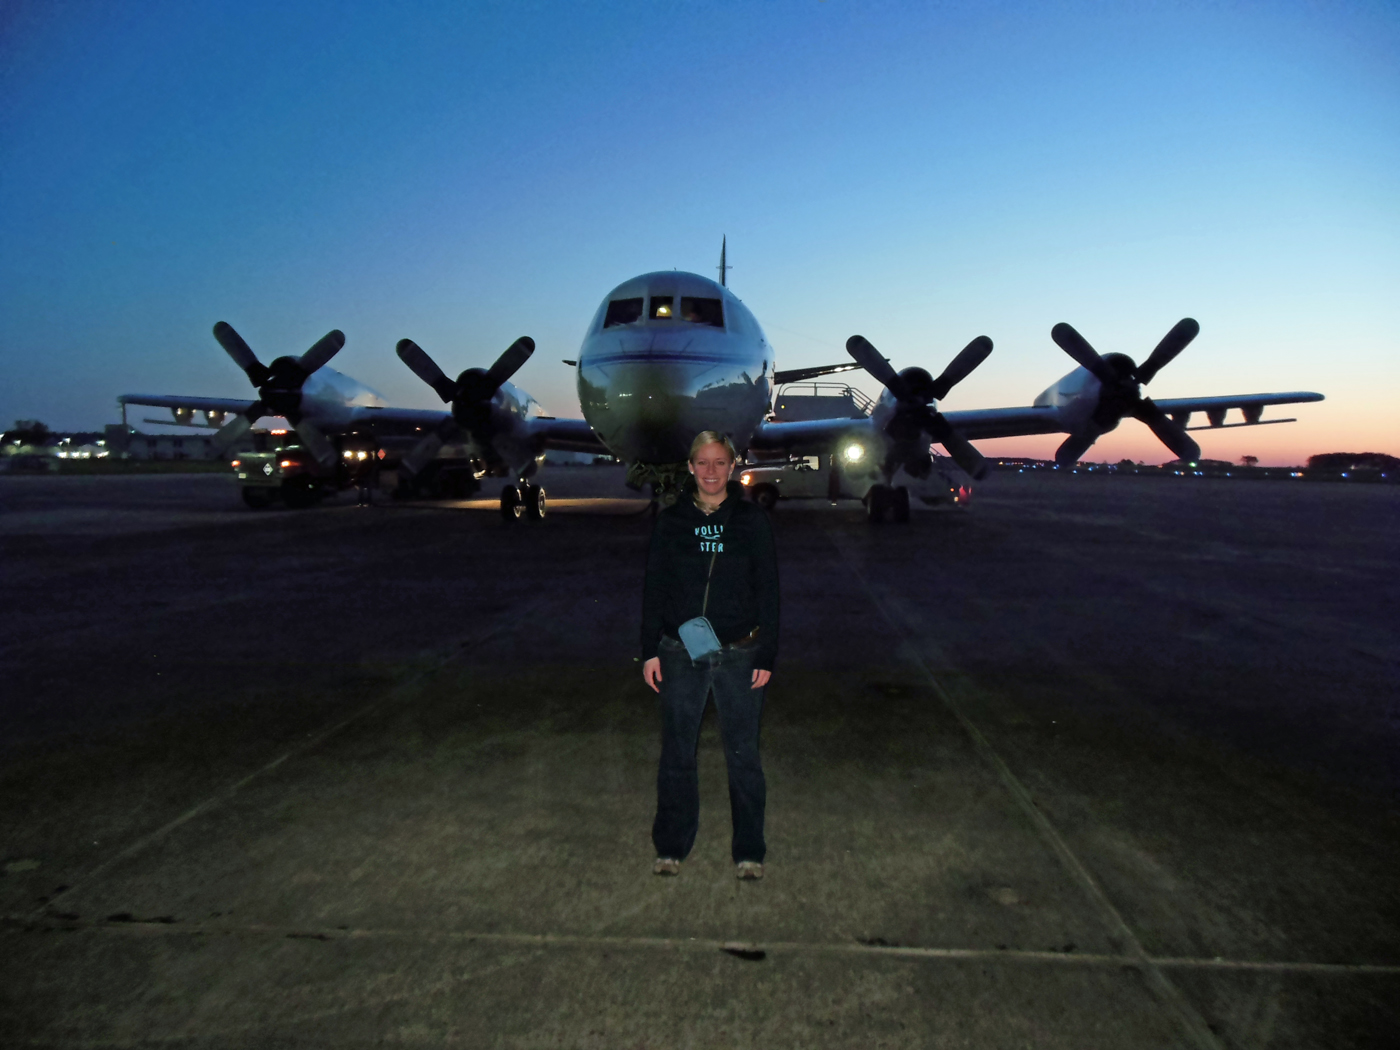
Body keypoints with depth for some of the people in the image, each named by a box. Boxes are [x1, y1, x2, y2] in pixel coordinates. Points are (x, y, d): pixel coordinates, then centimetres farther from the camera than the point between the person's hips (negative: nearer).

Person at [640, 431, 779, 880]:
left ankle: (749, 851, 23)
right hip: (679, 655, 1)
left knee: (743, 754, 7)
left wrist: (767, 655, -3)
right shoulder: (670, 522, 3)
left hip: (740, 655, -1)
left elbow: (768, 591, 1)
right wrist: (650, 650, 1)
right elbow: (654, 588, 6)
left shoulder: (752, 520, 1)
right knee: (676, 753, 10)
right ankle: (671, 847, 28)